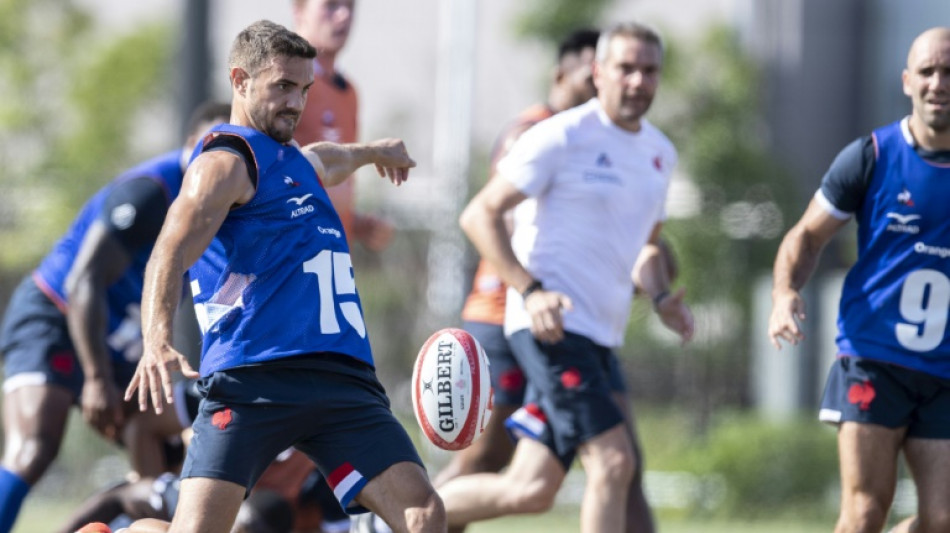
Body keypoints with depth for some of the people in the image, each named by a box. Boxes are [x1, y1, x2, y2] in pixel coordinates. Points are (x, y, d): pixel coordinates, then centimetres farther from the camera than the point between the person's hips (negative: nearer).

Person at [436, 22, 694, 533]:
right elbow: (480, 214, -9)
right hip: (550, 324, -8)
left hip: (599, 337, 8)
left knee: (530, 490, 4)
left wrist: (661, 296, 7)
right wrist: (530, 291, -20)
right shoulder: (563, 136, -8)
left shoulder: (659, 152, 15)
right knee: (613, 462, -18)